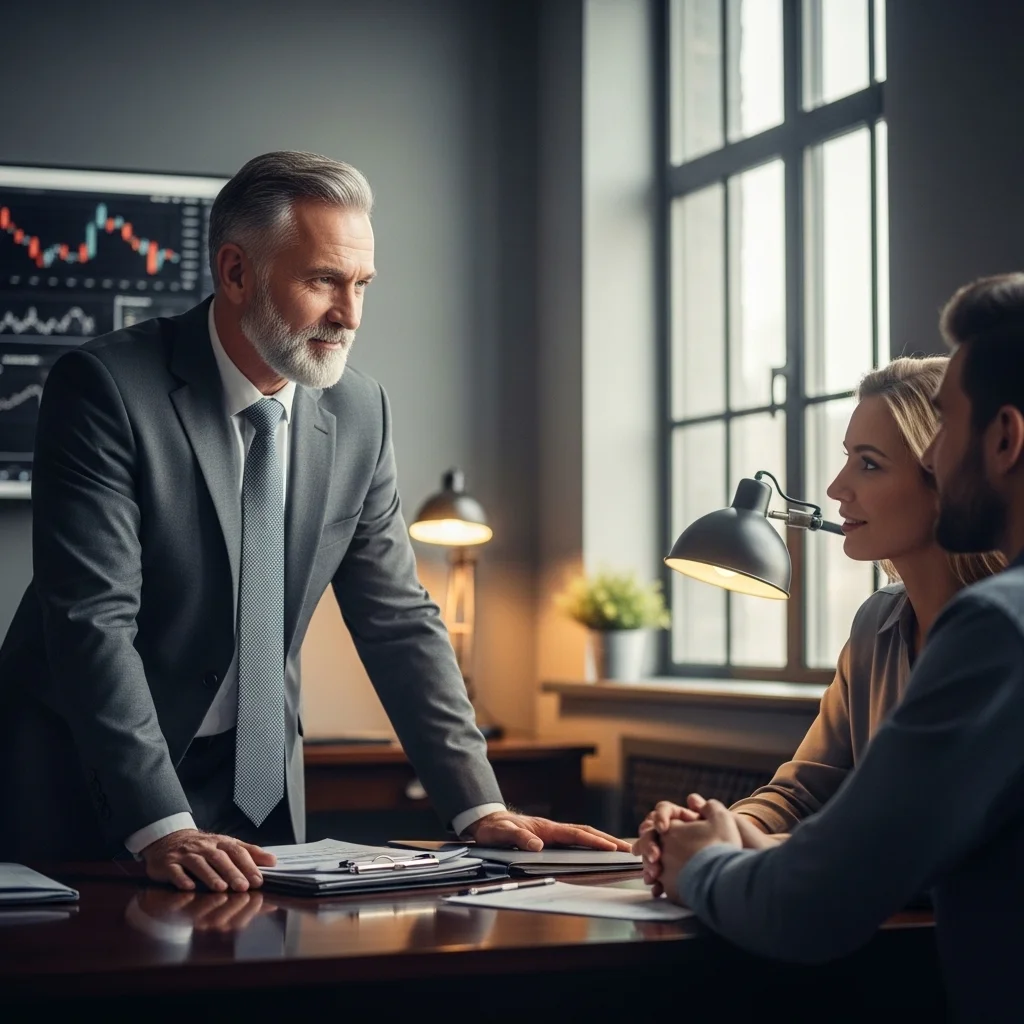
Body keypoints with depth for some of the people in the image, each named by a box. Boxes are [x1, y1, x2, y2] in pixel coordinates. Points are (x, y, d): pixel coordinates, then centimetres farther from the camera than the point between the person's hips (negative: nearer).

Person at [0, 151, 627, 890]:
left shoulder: (359, 410, -1)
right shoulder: (108, 388, -17)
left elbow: (396, 619, 2)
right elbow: (93, 620, -23)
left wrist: (481, 808, -6)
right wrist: (162, 827, -32)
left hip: (255, 777, 4)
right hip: (91, 783, -4)